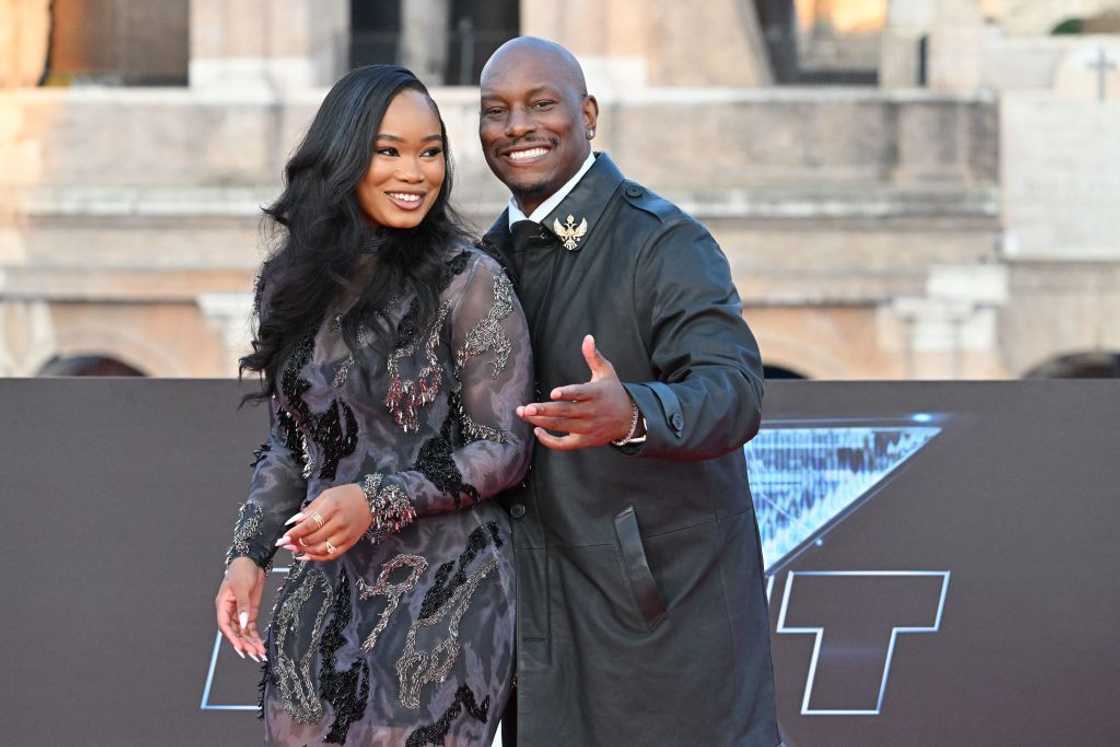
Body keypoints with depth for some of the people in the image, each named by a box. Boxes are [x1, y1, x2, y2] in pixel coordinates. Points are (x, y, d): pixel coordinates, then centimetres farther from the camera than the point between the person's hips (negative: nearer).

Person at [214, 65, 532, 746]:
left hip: (443, 597, -5)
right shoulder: (303, 284, 8)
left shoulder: (469, 281, -8)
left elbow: (504, 450, -9)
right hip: (325, 590, 5)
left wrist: (378, 501, -20)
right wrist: (249, 553, 4)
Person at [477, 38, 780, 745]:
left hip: (669, 601, -7)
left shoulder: (665, 243, -13)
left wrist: (631, 415, -46)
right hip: (544, 610, 7)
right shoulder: (497, 252, 11)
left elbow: (733, 390, -26)